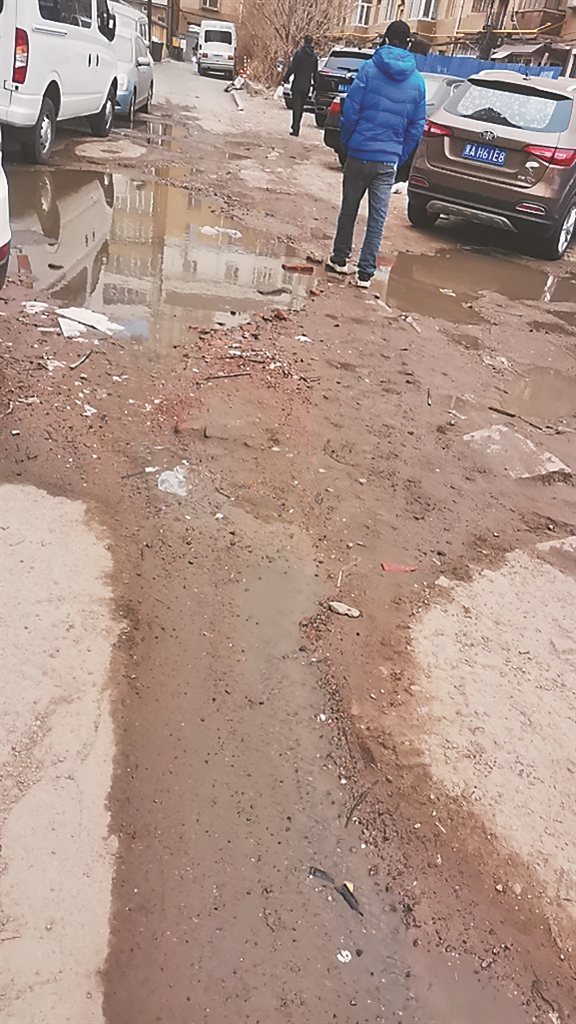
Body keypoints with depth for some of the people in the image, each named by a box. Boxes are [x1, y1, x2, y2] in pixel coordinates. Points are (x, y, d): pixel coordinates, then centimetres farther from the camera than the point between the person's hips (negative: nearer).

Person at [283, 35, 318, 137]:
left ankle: (295, 129, -11)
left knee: (296, 106, -3)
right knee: (301, 107, 14)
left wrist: (286, 78, -3)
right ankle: (296, 128, 19)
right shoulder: (314, 56, 5)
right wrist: (314, 83, 20)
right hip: (307, 86, 4)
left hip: (297, 84, -4)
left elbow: (292, 67, -12)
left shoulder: (299, 53, -8)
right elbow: (315, 72, 10)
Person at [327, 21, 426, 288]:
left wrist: (345, 145, 5)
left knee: (348, 209, 14)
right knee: (377, 218, 4)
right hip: (389, 160, 1)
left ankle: (340, 259, 24)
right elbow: (417, 127, 6)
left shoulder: (369, 69, -4)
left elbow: (351, 111, -7)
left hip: (359, 154, -1)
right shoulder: (417, 81, 5)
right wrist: (401, 158, 13)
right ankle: (365, 273, 5)